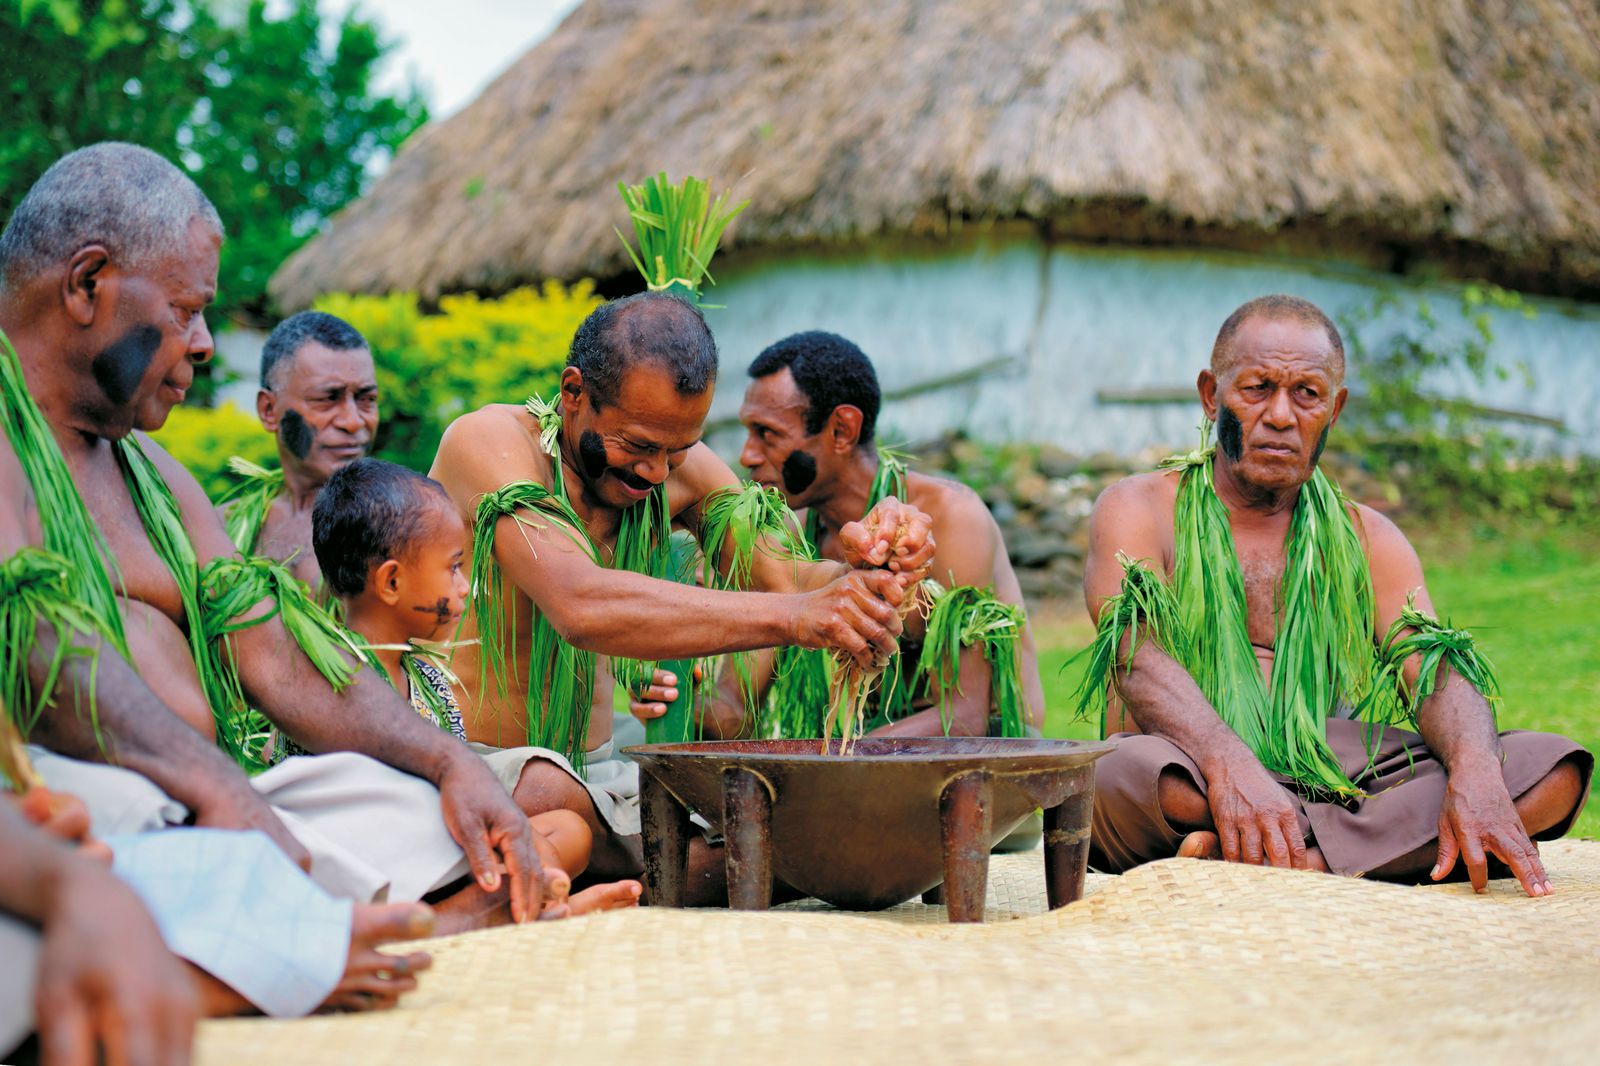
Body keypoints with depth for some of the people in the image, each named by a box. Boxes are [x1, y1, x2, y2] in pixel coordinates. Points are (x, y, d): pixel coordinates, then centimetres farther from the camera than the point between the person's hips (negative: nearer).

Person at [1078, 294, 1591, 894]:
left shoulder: (1369, 540, 18)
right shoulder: (1139, 511, 7)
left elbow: (1435, 669, 2)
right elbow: (1136, 654, -13)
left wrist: (1475, 772, -24)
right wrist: (1228, 764, -35)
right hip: (1199, 789, -4)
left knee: (1553, 767, -18)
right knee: (1132, 774, -39)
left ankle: (1303, 860, -32)